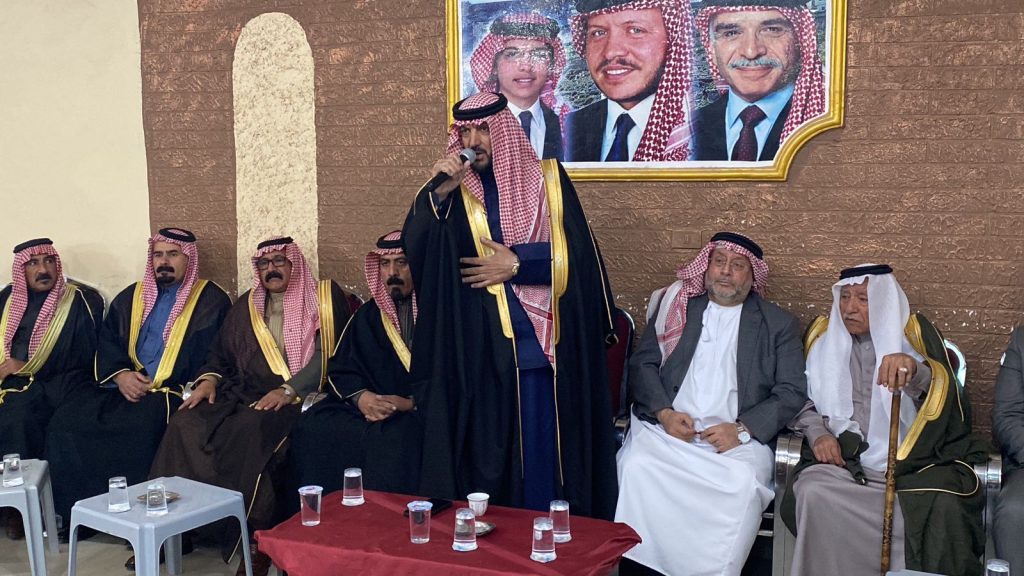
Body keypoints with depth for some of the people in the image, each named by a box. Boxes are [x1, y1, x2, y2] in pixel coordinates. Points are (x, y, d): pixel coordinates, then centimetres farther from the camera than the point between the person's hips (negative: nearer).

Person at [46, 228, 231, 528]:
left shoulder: (211, 300, 3)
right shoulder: (132, 296, 20)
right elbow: (107, 341, 16)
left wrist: (158, 387, -15)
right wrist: (119, 374, -7)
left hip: (173, 391, -5)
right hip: (122, 385, 5)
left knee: (138, 427, -34)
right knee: (66, 420, -17)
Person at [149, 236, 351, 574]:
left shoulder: (325, 298, 5)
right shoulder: (246, 306, 22)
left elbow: (332, 353, -8)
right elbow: (222, 354, 25)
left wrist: (289, 389, -18)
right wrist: (209, 378, 2)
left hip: (299, 398, -5)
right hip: (245, 395, 5)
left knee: (250, 430, -35)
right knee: (186, 423, -20)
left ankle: (259, 535, -25)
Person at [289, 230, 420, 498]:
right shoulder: (368, 314, 19)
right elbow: (340, 367, 15)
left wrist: (411, 403, -18)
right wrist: (360, 396, -7)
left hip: (420, 410, -4)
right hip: (371, 405, 5)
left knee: (393, 439, -36)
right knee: (313, 428, -19)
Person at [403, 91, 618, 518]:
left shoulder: (547, 179, 3)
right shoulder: (454, 189, 7)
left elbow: (576, 256, -2)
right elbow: (414, 248, -6)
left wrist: (516, 265, -9)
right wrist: (437, 195, -19)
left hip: (543, 348, -1)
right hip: (478, 350, 1)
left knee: (542, 449, 2)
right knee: (485, 450, 4)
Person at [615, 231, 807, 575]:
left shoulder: (778, 324, 13)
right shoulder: (677, 307, 17)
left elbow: (791, 392, 5)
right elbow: (642, 363, 11)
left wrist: (741, 430, -10)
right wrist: (664, 412, -8)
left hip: (736, 439, -1)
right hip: (667, 427, 1)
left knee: (743, 486, -32)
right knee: (636, 467, -29)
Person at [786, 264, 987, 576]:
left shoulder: (914, 333, 3)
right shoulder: (822, 335, 13)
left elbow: (944, 391, -14)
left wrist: (914, 369, -38)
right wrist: (818, 433, -1)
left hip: (913, 461, -2)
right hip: (841, 459, 2)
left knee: (944, 508, -32)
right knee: (813, 493, -31)